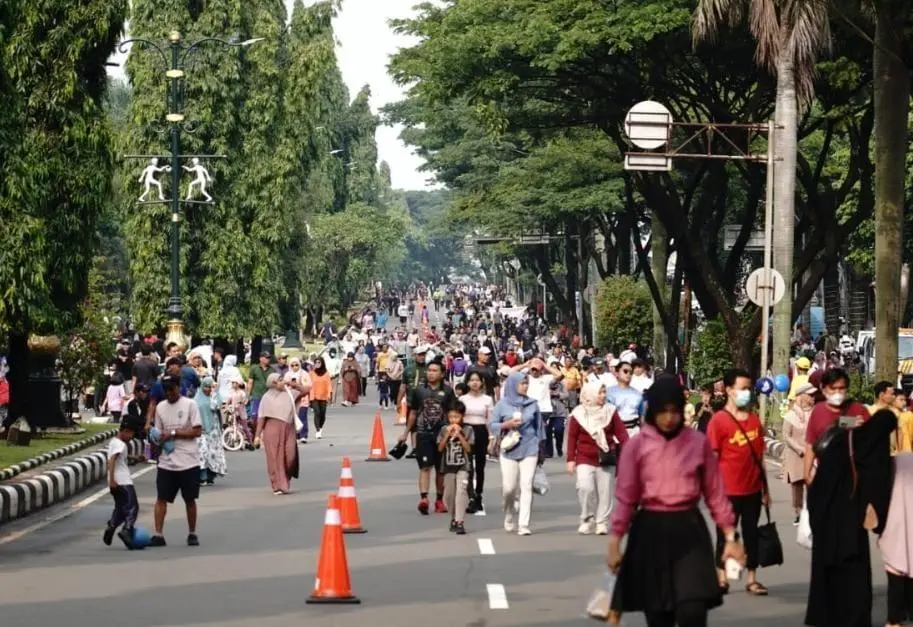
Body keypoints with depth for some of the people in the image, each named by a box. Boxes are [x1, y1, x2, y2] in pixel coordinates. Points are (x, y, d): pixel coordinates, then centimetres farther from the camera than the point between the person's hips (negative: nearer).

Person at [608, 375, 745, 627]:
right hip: (650, 532, 0)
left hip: (689, 530, 0)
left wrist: (730, 537, 3)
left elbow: (715, 493, 5)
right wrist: (615, 543, 0)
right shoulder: (636, 445, -1)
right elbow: (625, 497, 2)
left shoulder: (699, 443, 1)